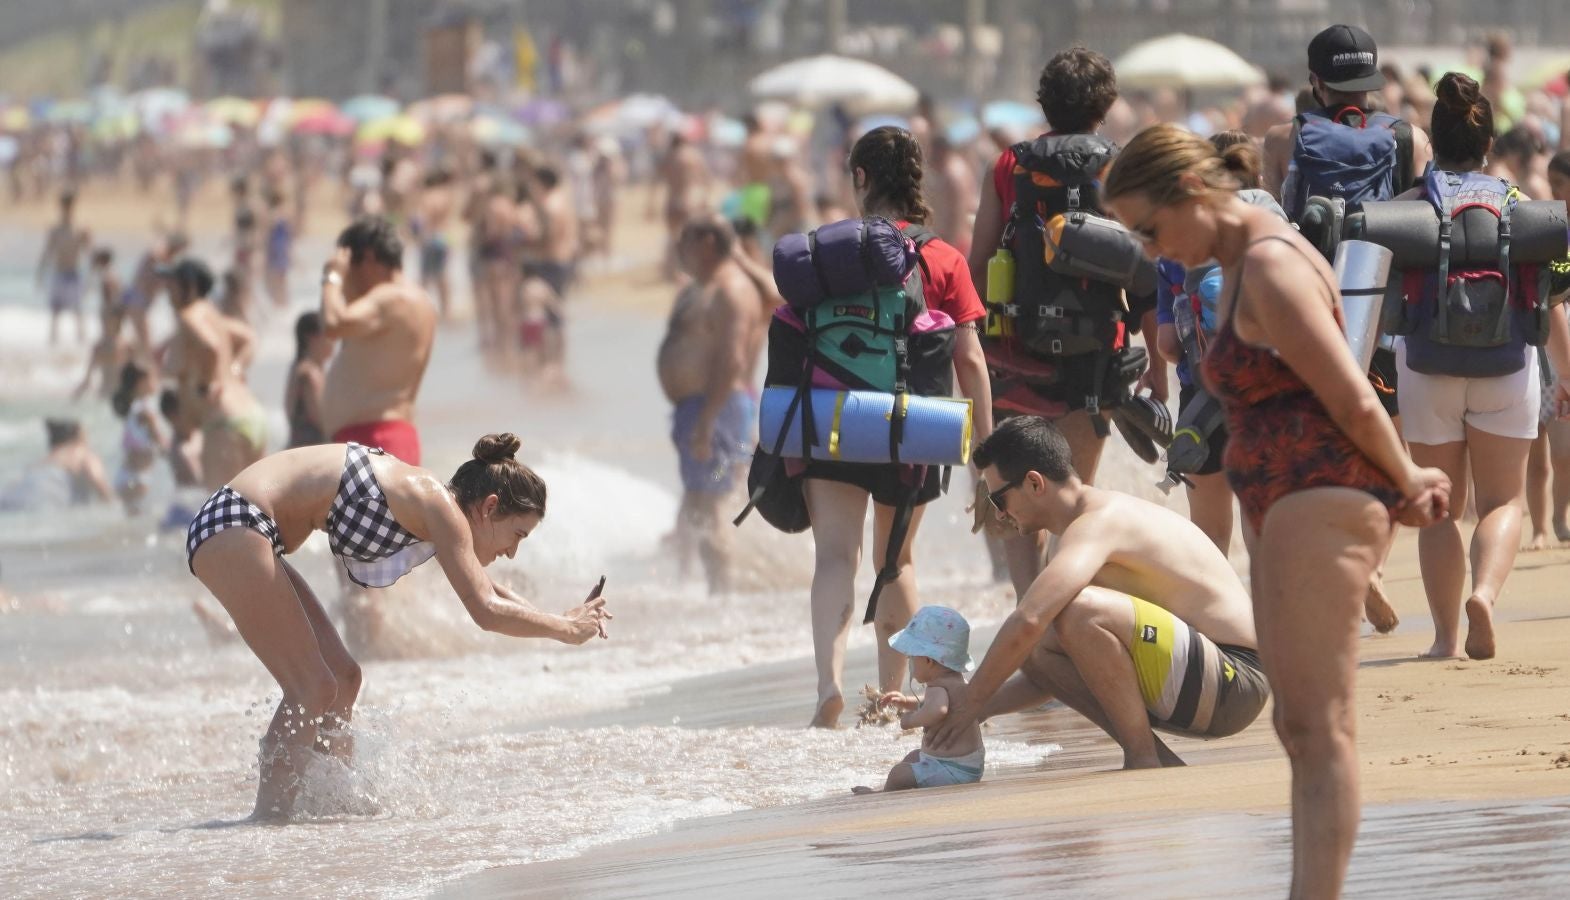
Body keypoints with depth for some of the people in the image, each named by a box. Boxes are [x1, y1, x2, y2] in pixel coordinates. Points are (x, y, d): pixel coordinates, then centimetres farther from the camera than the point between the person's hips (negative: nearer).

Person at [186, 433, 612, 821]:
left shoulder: (432, 505, 14)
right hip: (233, 524, -10)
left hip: (241, 532, 10)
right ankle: (269, 814, -11)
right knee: (314, 689, -11)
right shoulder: (440, 507, -14)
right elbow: (486, 612, -19)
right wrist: (565, 630, -6)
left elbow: (483, 590, 30)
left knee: (341, 678, 12)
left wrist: (558, 620, 21)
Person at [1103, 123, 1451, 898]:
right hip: (1280, 508, 11)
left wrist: (1406, 483, -2)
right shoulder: (1238, 265, 17)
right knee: (1299, 726, 12)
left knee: (1319, 726, -10)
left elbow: (1354, 402, -17)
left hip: (1319, 502, -11)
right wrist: (1403, 489, 7)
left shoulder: (1272, 268, -16)